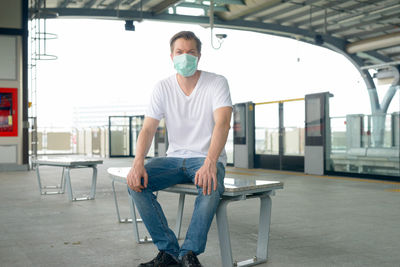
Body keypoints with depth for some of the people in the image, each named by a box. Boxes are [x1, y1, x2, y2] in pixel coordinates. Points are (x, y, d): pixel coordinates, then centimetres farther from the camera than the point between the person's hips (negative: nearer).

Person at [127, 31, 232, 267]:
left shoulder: (217, 83, -7)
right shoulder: (163, 88, 2)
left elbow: (222, 124, -22)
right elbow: (148, 128, -5)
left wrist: (210, 163, -39)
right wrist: (138, 163, -25)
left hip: (207, 158, -3)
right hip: (175, 158, 4)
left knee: (211, 185, -37)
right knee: (136, 182, -21)